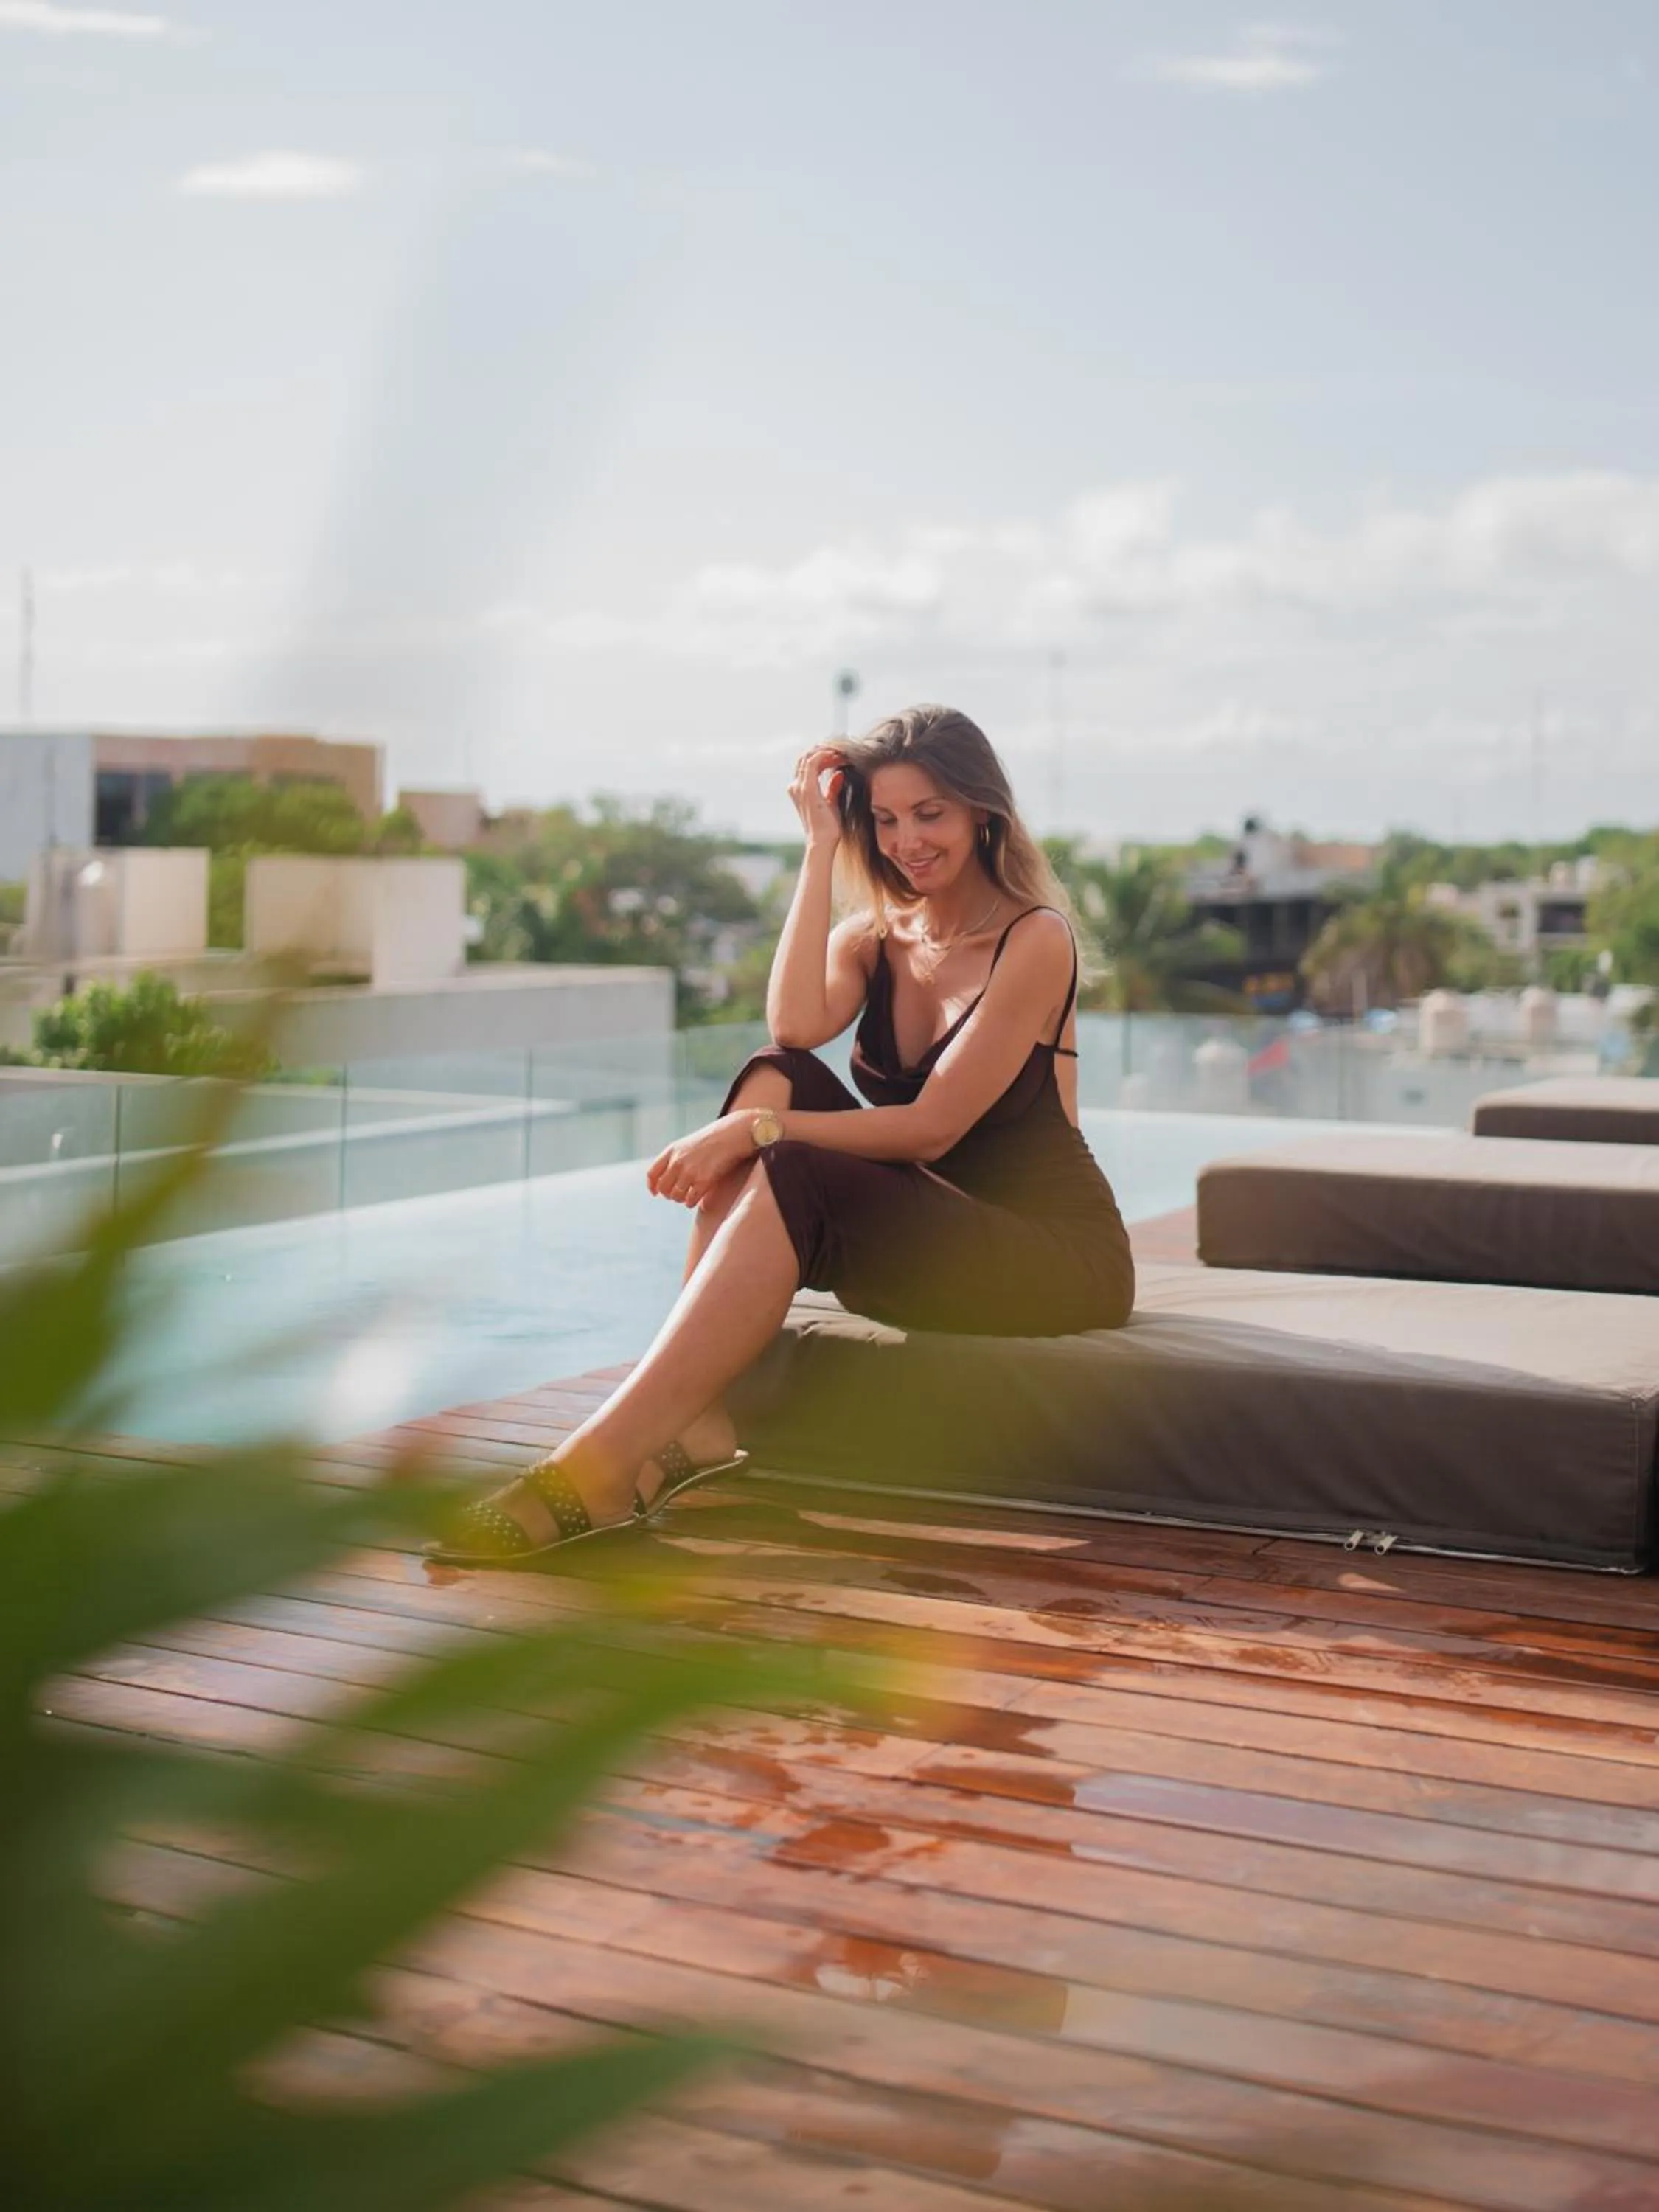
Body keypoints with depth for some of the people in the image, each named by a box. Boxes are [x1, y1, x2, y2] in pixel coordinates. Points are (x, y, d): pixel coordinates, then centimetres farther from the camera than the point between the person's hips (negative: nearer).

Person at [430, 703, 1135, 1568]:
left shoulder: (1036, 939, -8)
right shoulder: (871, 937, 10)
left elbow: (932, 1126, -17)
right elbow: (794, 1026, -14)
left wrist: (756, 1132, -25)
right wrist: (822, 847, -10)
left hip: (1058, 1251, -6)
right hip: (924, 1239, 6)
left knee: (794, 1181, -30)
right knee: (778, 1078, -18)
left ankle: (601, 1463, -36)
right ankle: (696, 1416, -29)